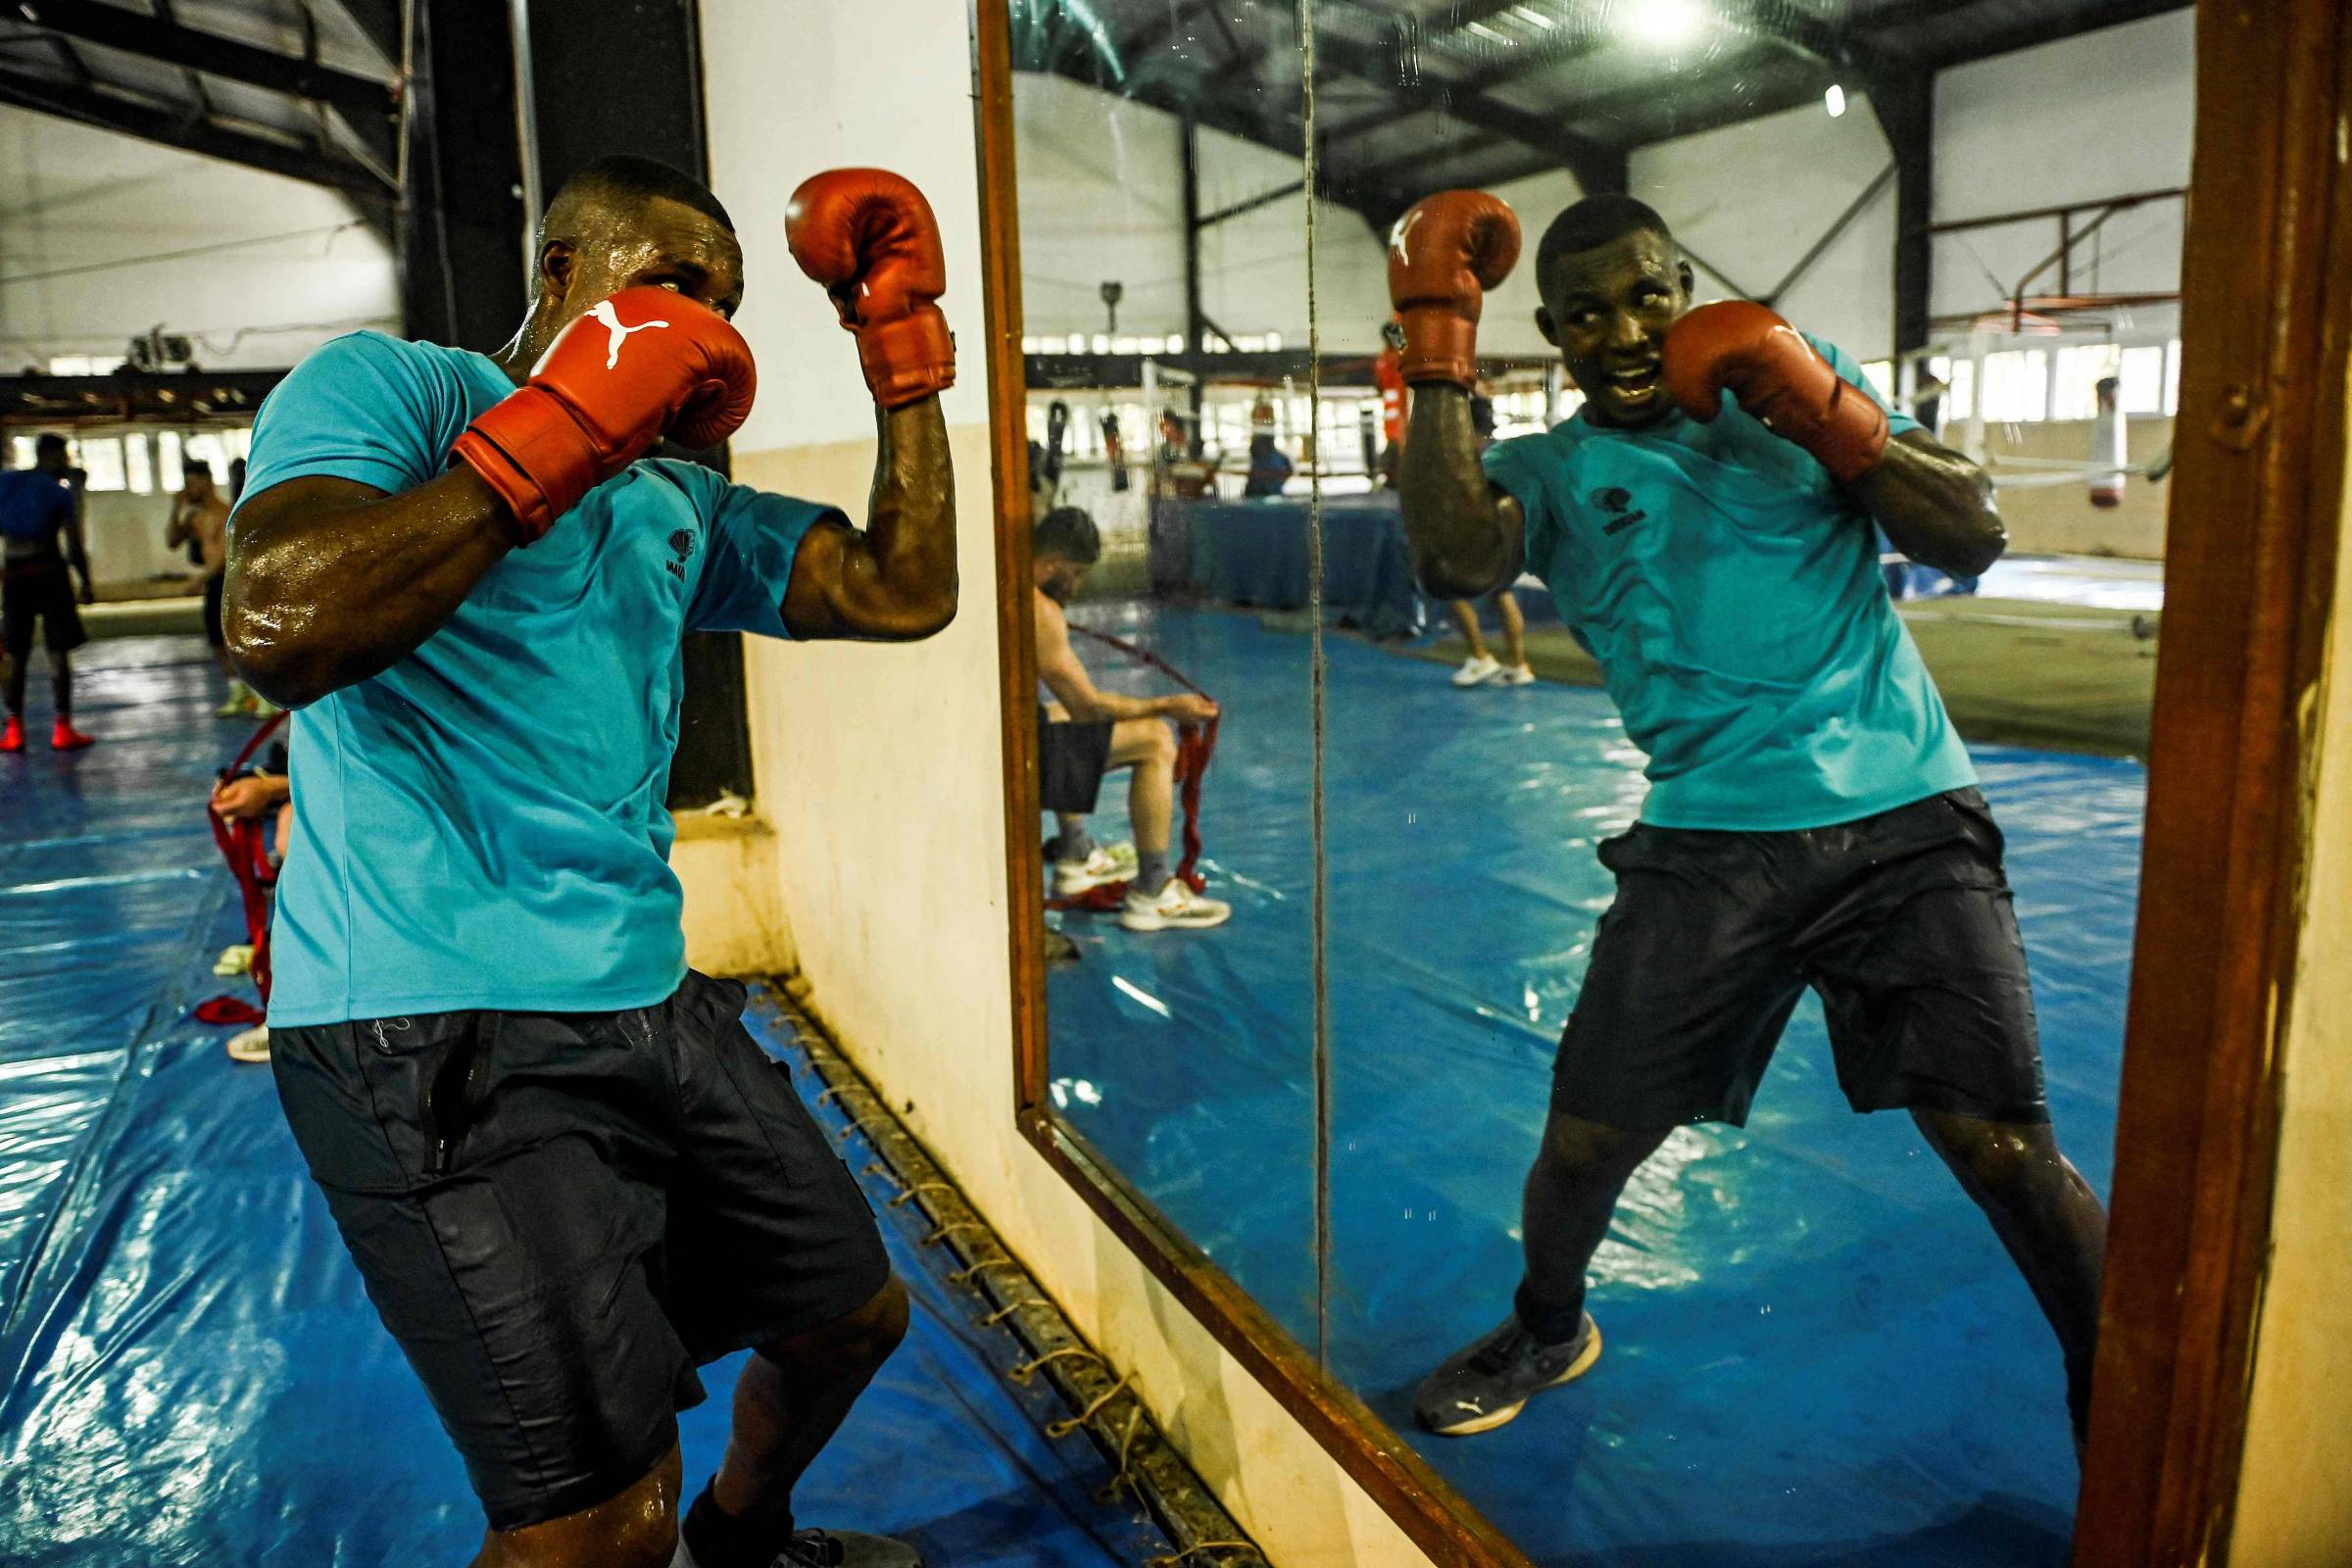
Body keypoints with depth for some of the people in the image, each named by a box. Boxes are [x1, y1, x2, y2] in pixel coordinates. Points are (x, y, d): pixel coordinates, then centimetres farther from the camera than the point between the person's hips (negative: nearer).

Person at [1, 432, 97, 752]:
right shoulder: (60, 492, -5)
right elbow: (74, 545, -8)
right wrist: (86, 584, 1)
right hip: (49, 571, -4)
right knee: (58, 652, -1)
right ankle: (62, 729, -3)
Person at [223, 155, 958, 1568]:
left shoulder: (681, 505, 17)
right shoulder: (389, 386, -4)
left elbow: (906, 594, 11)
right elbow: (280, 631, -22)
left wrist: (905, 350, 8)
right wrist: (559, 435, -18)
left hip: (647, 1005, 8)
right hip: (437, 1026, -8)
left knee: (854, 1312, 22)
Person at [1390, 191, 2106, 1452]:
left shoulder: (1796, 370, 10)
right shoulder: (1552, 472, 6)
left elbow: (1972, 541, 3)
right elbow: (1457, 560, -17)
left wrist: (1826, 415, -10)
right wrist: (1437, 344, -13)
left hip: (1907, 821, 0)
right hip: (1710, 844, 0)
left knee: (2004, 1148, -4)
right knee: (1588, 1137, 2)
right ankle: (1545, 1331, 34)